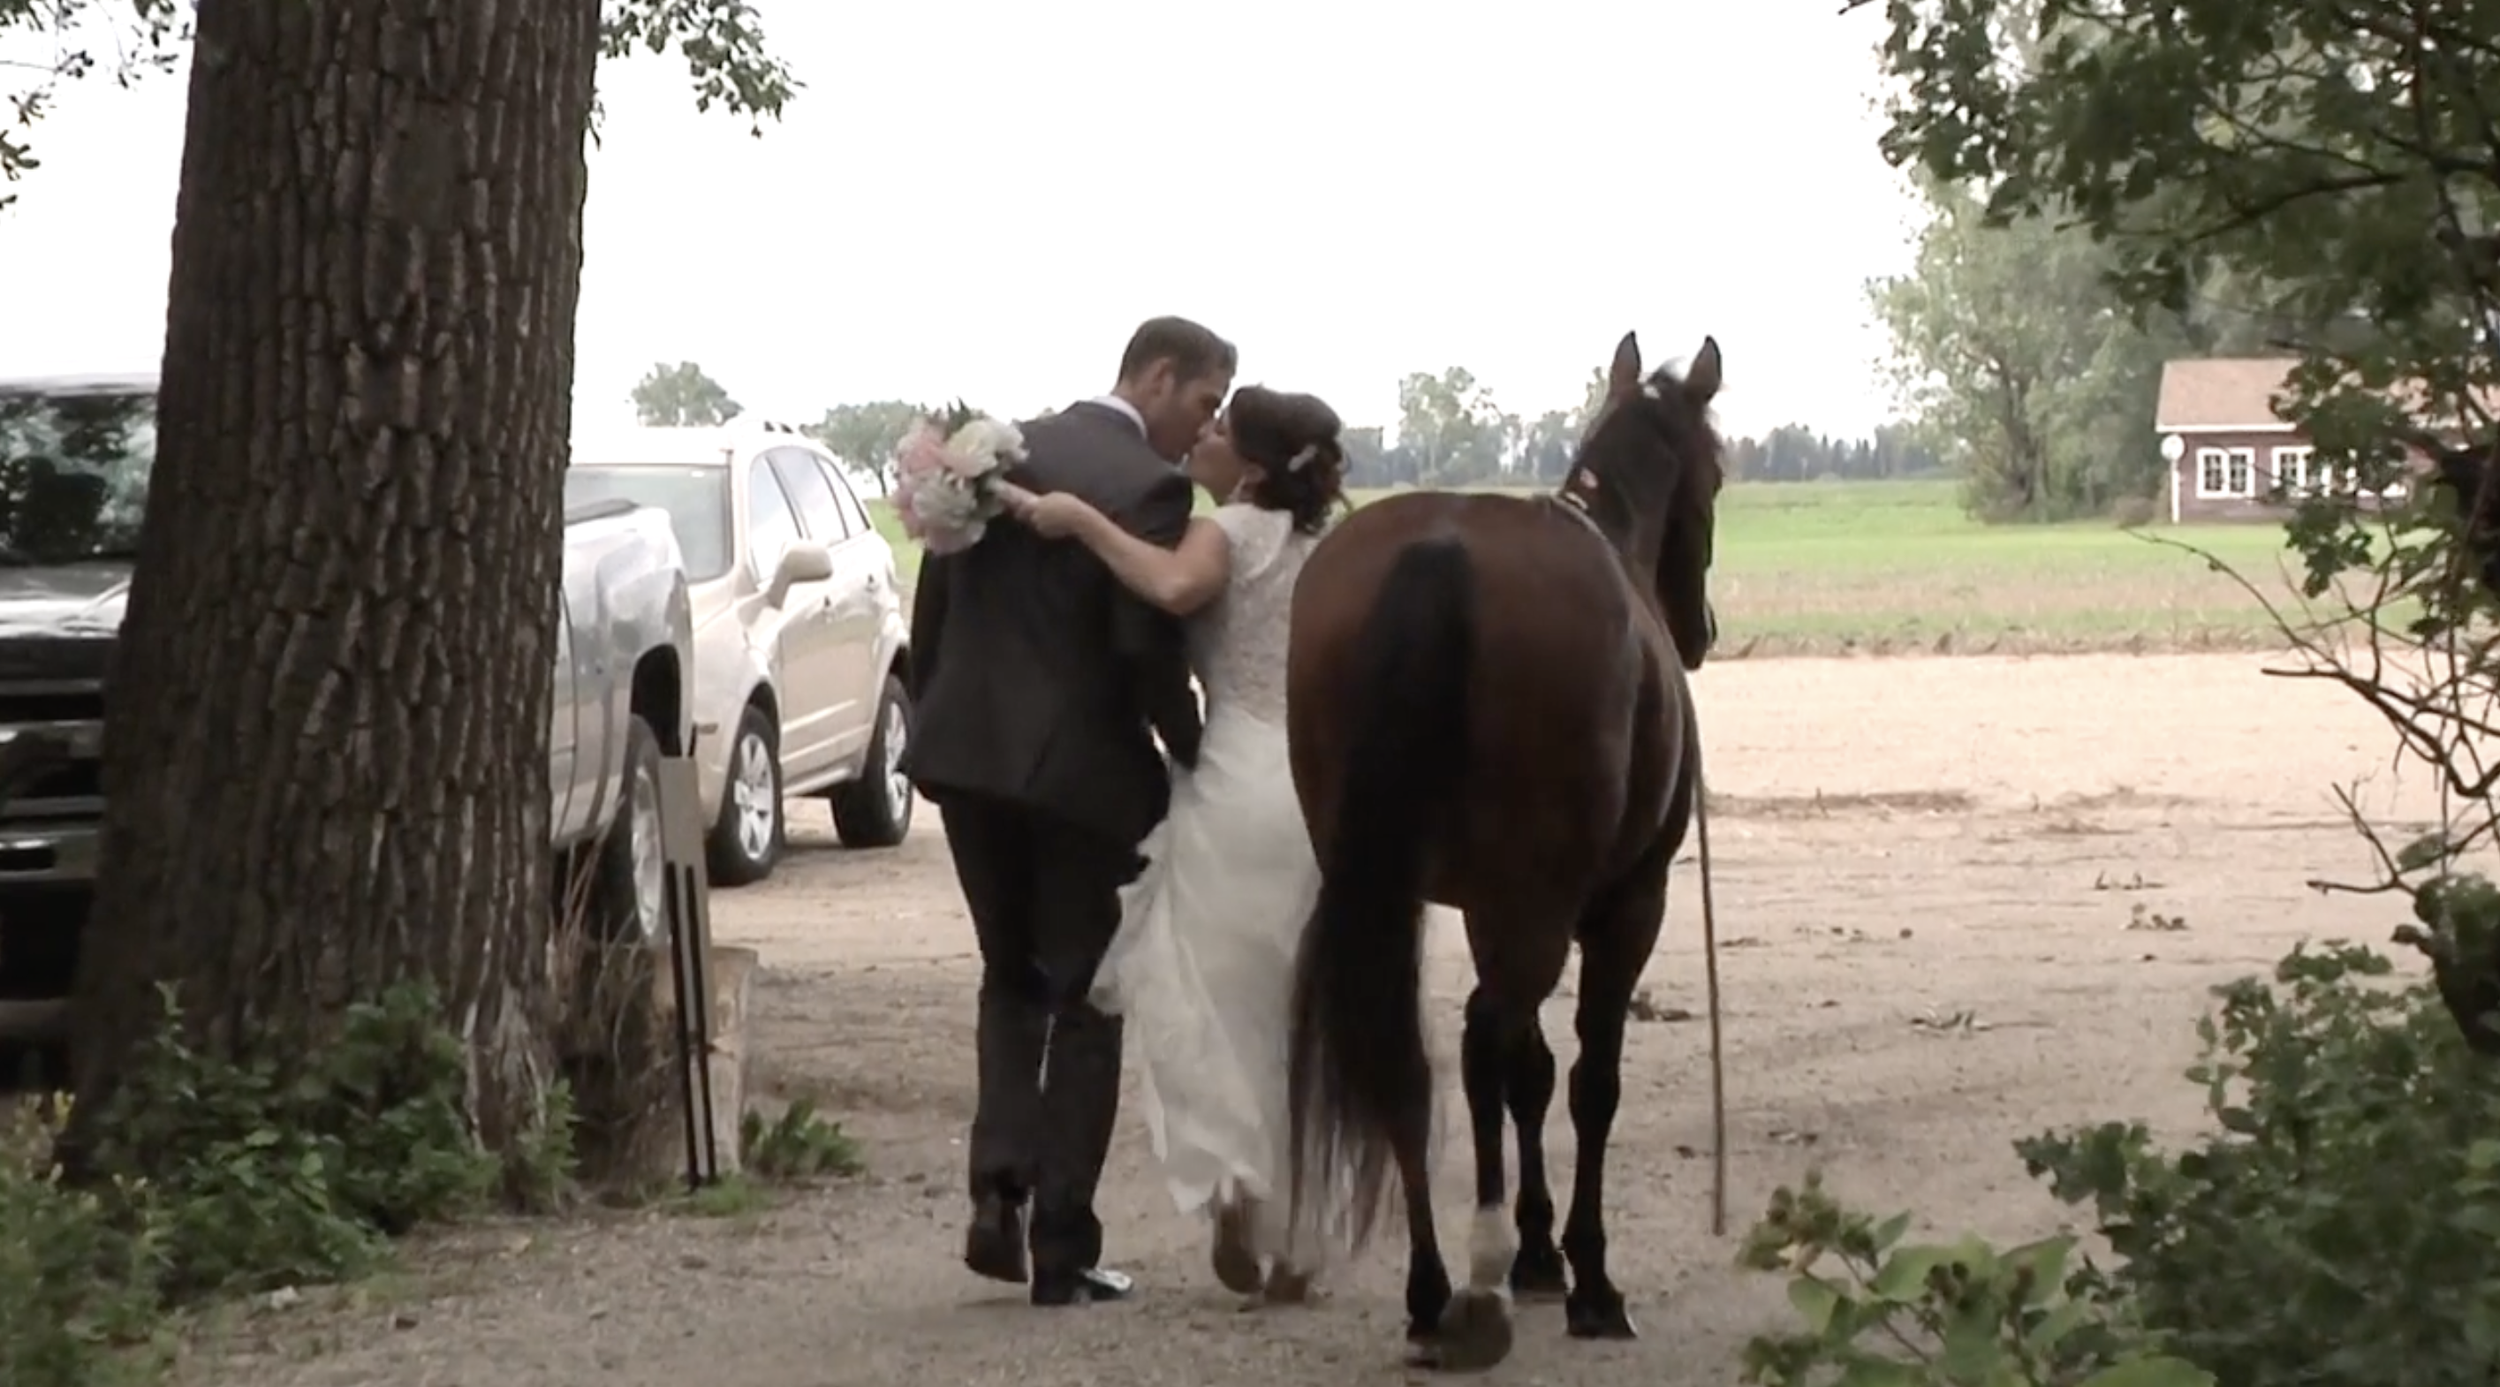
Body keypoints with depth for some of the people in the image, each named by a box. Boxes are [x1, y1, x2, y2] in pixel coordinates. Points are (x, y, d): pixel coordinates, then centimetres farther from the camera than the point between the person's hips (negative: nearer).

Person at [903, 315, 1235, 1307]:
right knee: (1083, 1003, 7)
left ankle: (998, 1185, 1)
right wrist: (1194, 758, -5)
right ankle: (1061, 1249, 7)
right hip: (1081, 770, -5)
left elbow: (932, 608, 9)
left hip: (967, 753, 5)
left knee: (1010, 978, 20)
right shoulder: (1151, 486, -12)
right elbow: (1148, 649, -17)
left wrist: (934, 724, 18)